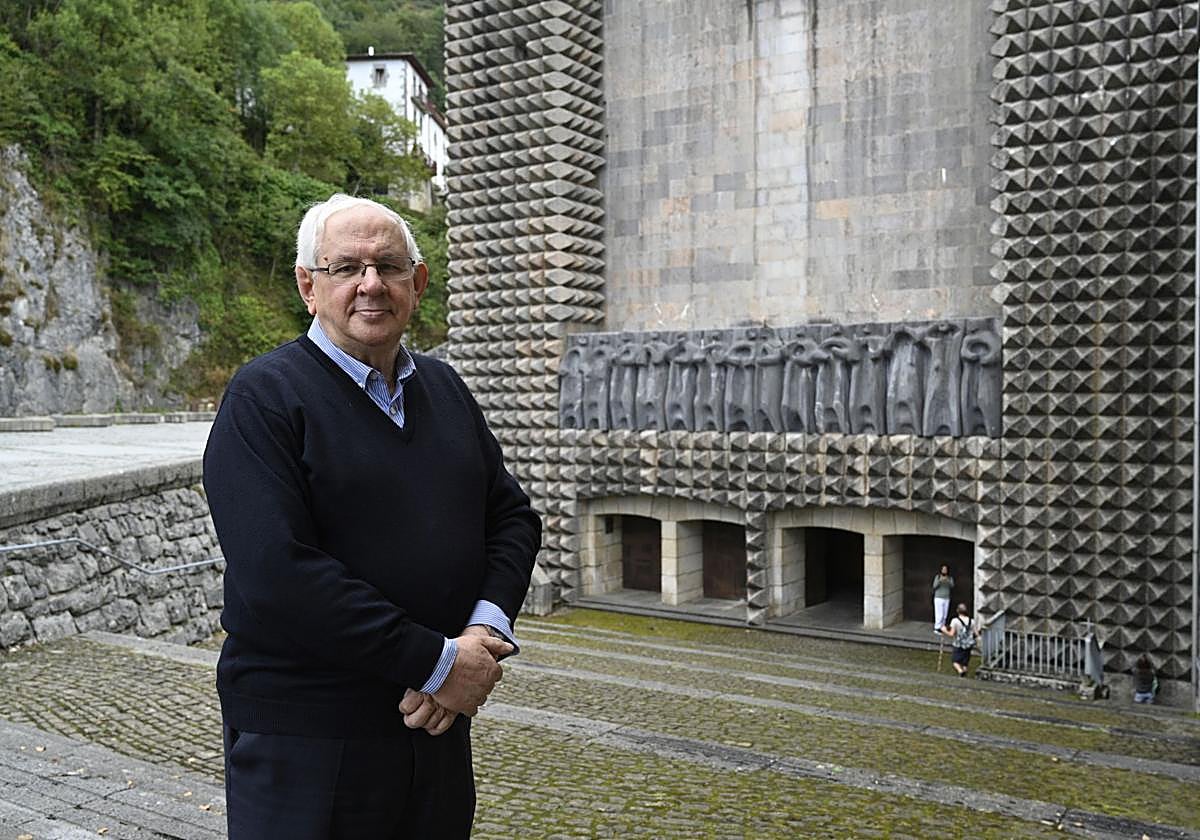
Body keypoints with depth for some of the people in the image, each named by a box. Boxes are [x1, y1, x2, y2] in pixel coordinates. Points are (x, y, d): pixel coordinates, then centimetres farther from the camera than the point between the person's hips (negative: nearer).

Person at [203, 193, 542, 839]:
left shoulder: (444, 388, 9)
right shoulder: (264, 398, -11)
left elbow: (512, 515, 9)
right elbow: (276, 576, -21)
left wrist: (485, 630, -10)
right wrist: (437, 662, -19)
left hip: (437, 725, 6)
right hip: (305, 740, -5)